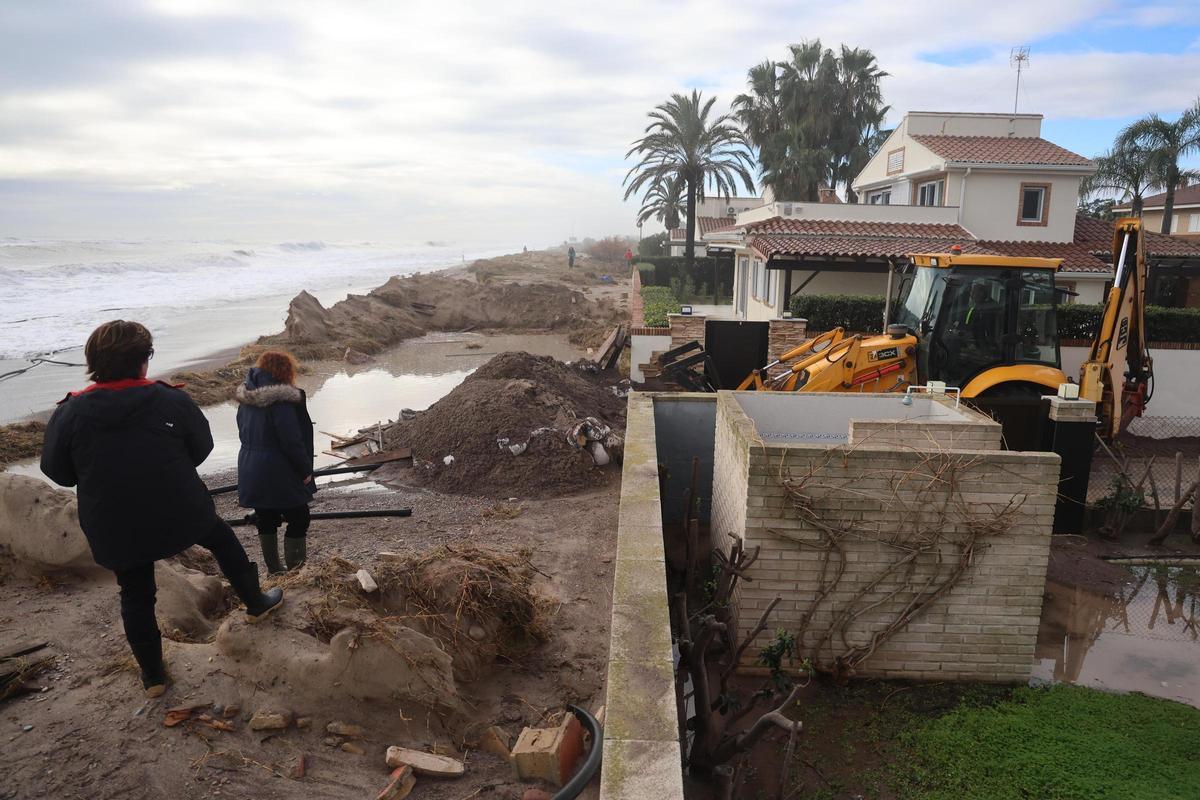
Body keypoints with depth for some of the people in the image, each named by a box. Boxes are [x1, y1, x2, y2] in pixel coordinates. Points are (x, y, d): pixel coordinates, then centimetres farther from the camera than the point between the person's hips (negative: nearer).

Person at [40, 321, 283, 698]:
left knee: (136, 597, 18)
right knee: (222, 538, 27)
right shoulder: (171, 401, -14)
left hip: (115, 533, 1)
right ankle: (257, 604, 39)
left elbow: (57, 472, 0)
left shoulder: (70, 413, -12)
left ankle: (152, 675, 31)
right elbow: (201, 449, -1)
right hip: (183, 516, -1)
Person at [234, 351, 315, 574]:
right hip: (279, 475, -8)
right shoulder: (280, 400, -20)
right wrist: (305, 470, -10)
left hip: (251, 470, 8)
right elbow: (292, 441, -21)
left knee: (266, 520, 17)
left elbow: (244, 433, 15)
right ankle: (295, 571, 5)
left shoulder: (246, 399, 6)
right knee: (299, 519, 4)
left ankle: (273, 571, 27)